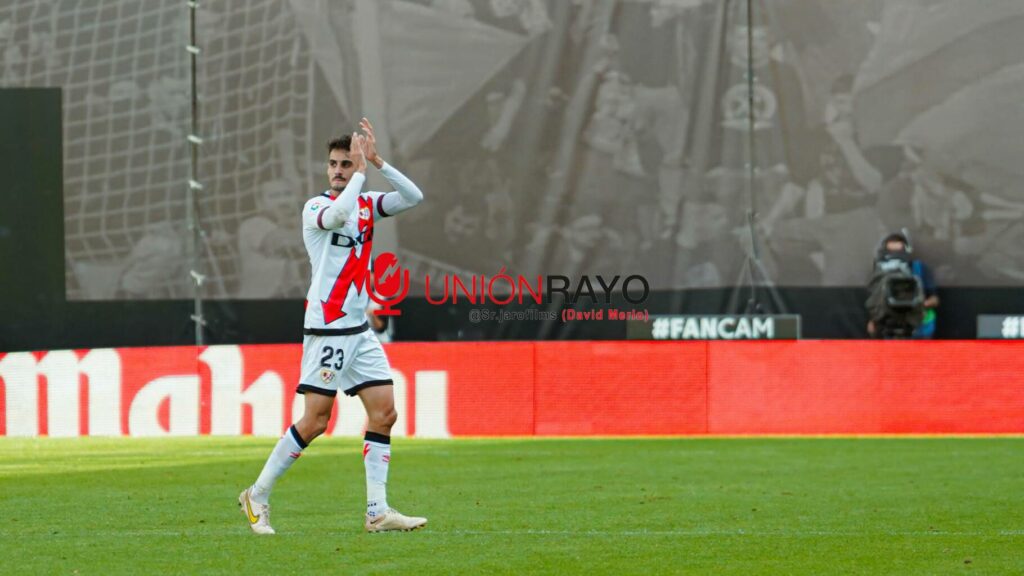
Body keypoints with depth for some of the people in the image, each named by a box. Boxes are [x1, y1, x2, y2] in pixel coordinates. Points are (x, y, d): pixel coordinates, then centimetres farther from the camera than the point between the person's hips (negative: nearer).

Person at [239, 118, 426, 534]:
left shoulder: (367, 204, 11)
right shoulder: (315, 207, -6)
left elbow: (413, 197, 0)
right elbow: (339, 214, -29)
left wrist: (376, 162, -8)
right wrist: (362, 170, -19)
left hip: (359, 329, 7)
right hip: (327, 329, -7)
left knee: (384, 413, -1)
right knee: (315, 421, -9)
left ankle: (377, 512, 0)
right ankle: (257, 496, 3)